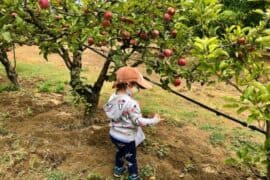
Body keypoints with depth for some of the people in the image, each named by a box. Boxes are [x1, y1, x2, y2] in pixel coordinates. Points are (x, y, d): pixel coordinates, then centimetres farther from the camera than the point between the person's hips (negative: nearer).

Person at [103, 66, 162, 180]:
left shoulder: (113, 97, -7)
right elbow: (138, 121, -26)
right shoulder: (131, 103, -30)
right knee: (131, 159, 16)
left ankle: (118, 169, 54)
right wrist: (153, 120, -13)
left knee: (120, 152, 34)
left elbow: (106, 109, 6)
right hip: (126, 138, -7)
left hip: (113, 135, 8)